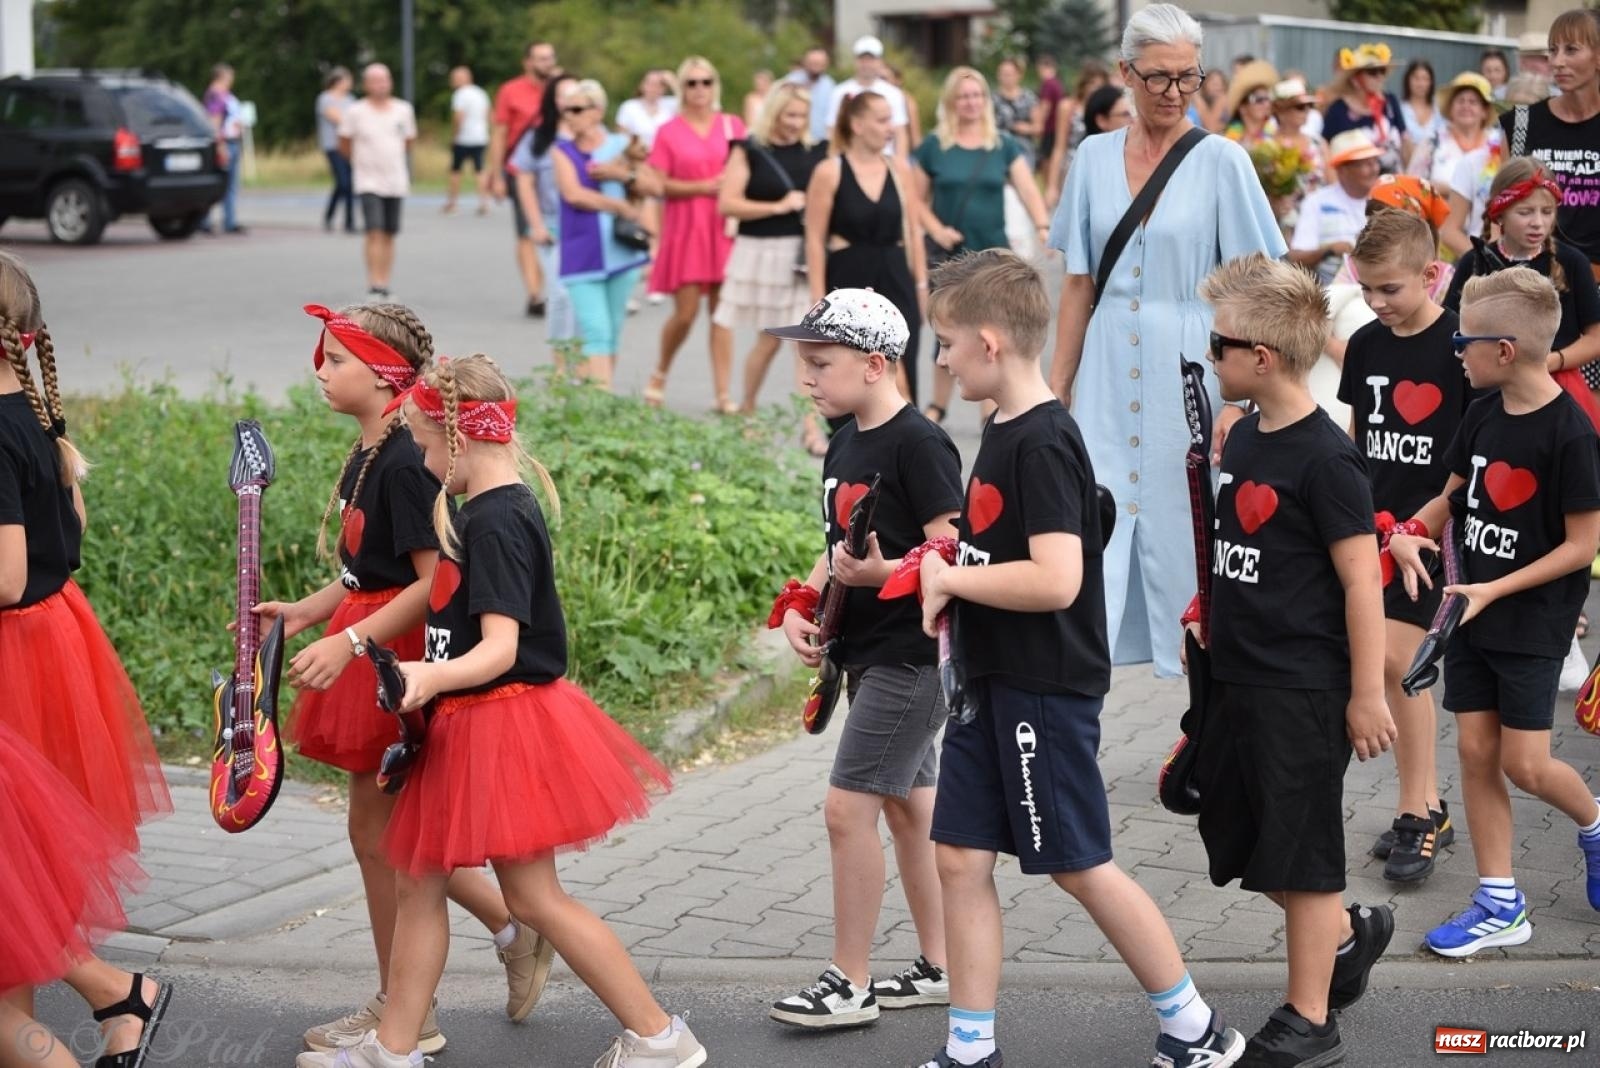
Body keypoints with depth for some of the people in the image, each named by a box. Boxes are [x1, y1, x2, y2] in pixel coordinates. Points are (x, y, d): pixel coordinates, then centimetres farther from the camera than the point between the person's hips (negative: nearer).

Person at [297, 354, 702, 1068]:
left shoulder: (495, 522, -20)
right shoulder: (487, 509, 10)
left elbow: (500, 648, -30)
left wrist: (432, 677, -43)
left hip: (504, 726, -10)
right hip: (470, 726, 10)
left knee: (533, 897, -3)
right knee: (417, 881, 11)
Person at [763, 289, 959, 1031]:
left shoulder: (918, 443, -16)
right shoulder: (844, 443, 11)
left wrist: (882, 572, -32)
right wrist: (800, 606, 3)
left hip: (910, 655, -9)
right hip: (865, 654, 9)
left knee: (848, 805, -9)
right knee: (908, 805, 14)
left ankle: (850, 983, 0)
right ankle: (939, 966, 23)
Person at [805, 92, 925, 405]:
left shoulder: (898, 168, 6)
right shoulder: (829, 172, -6)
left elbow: (913, 231, 12)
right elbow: (815, 240, -6)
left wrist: (921, 284, 9)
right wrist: (819, 299, -9)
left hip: (895, 278, 3)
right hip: (848, 279, -3)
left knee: (901, 377, -8)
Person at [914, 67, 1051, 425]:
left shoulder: (1004, 145, 2)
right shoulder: (934, 146, 0)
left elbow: (1027, 190, -7)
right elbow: (917, 198, 4)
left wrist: (1043, 225, -23)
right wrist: (936, 229, -12)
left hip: (993, 251, 1)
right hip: (948, 253, -1)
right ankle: (938, 406, 17)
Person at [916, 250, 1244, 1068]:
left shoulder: (1042, 443, -20)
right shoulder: (1003, 431, 10)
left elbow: (1056, 579, -29)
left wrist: (948, 578, -18)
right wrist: (946, 579, 5)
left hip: (1045, 691, -9)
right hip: (991, 684, 9)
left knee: (1079, 864, 2)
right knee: (961, 858, 8)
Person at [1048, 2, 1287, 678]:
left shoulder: (1222, 161, -3)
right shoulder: (1094, 158, 8)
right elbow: (1078, 285, 11)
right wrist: (1056, 390, 8)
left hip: (1187, 367, -3)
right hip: (1108, 373, 3)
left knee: (1181, 530, 1)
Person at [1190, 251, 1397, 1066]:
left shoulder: (1323, 459, -18)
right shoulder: (1245, 438, 7)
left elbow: (1361, 580, -17)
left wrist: (1367, 694, -16)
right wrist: (1213, 618, 15)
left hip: (1302, 691, -9)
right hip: (1238, 681, 9)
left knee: (1299, 854, 2)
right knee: (1242, 844, 17)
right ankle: (1348, 932, 37)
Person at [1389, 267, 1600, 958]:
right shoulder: (1484, 414, 2)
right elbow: (1453, 495, 16)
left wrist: (1495, 590, -19)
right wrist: (1411, 533, -4)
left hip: (1532, 622, -6)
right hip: (1471, 614, 7)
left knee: (1524, 766, -4)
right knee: (1476, 754, 6)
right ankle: (1500, 905, 15)